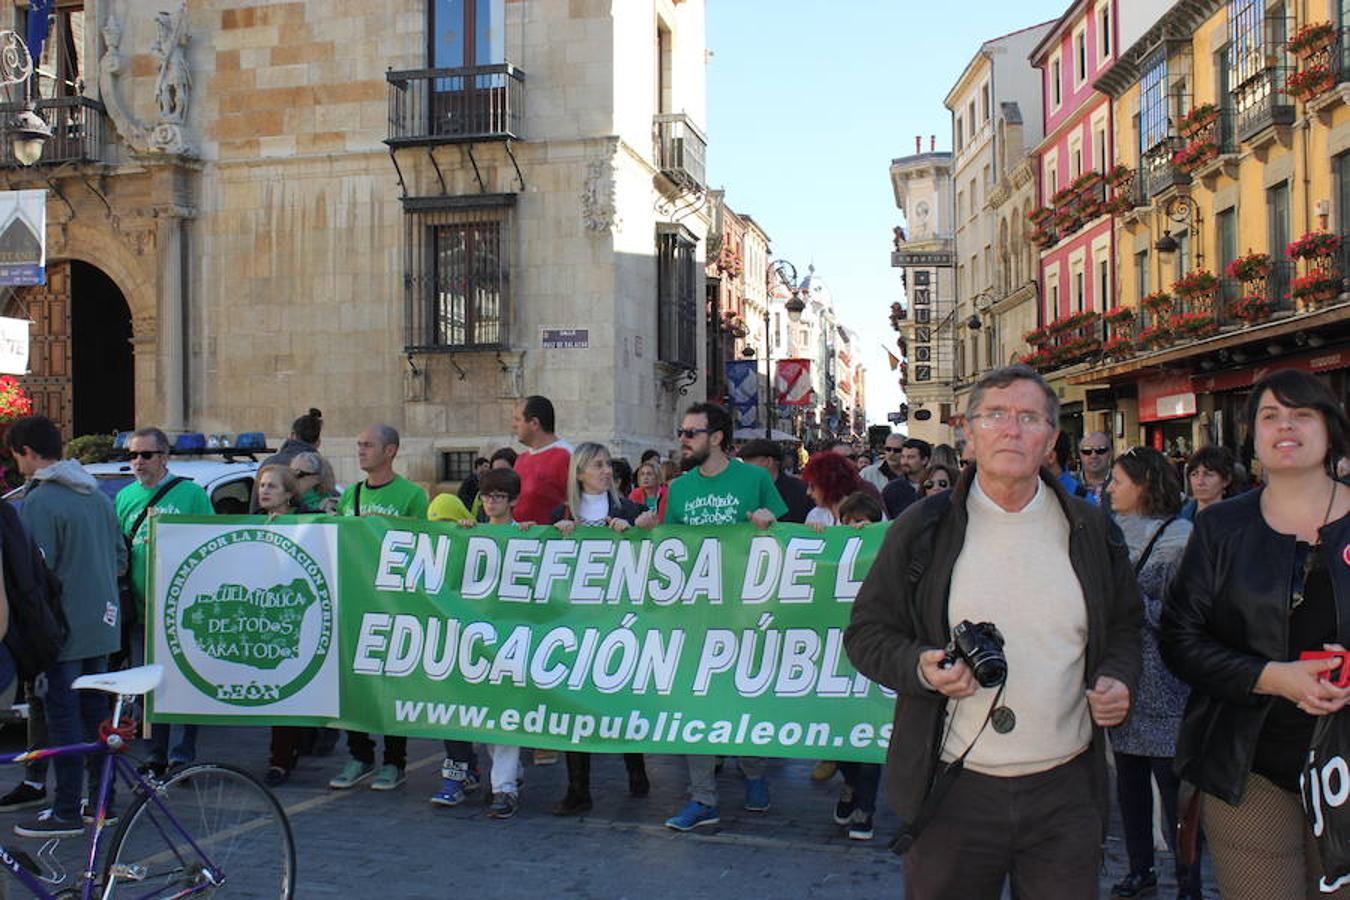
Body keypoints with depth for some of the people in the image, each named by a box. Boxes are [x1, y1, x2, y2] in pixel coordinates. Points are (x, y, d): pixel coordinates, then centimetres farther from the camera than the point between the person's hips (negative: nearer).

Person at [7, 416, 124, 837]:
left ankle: (67, 811, 4)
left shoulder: (38, 502, -15)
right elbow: (120, 558, 15)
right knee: (95, 709, 15)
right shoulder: (98, 495, 10)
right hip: (102, 623, 8)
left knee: (63, 715, -1)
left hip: (64, 627, -8)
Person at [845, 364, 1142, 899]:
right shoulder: (924, 529, 0)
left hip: (1066, 790, 2)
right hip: (955, 790, -1)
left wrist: (1119, 678, -1)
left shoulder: (1090, 531, 7)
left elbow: (1125, 625, 20)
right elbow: (867, 632, 3)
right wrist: (919, 668, -16)